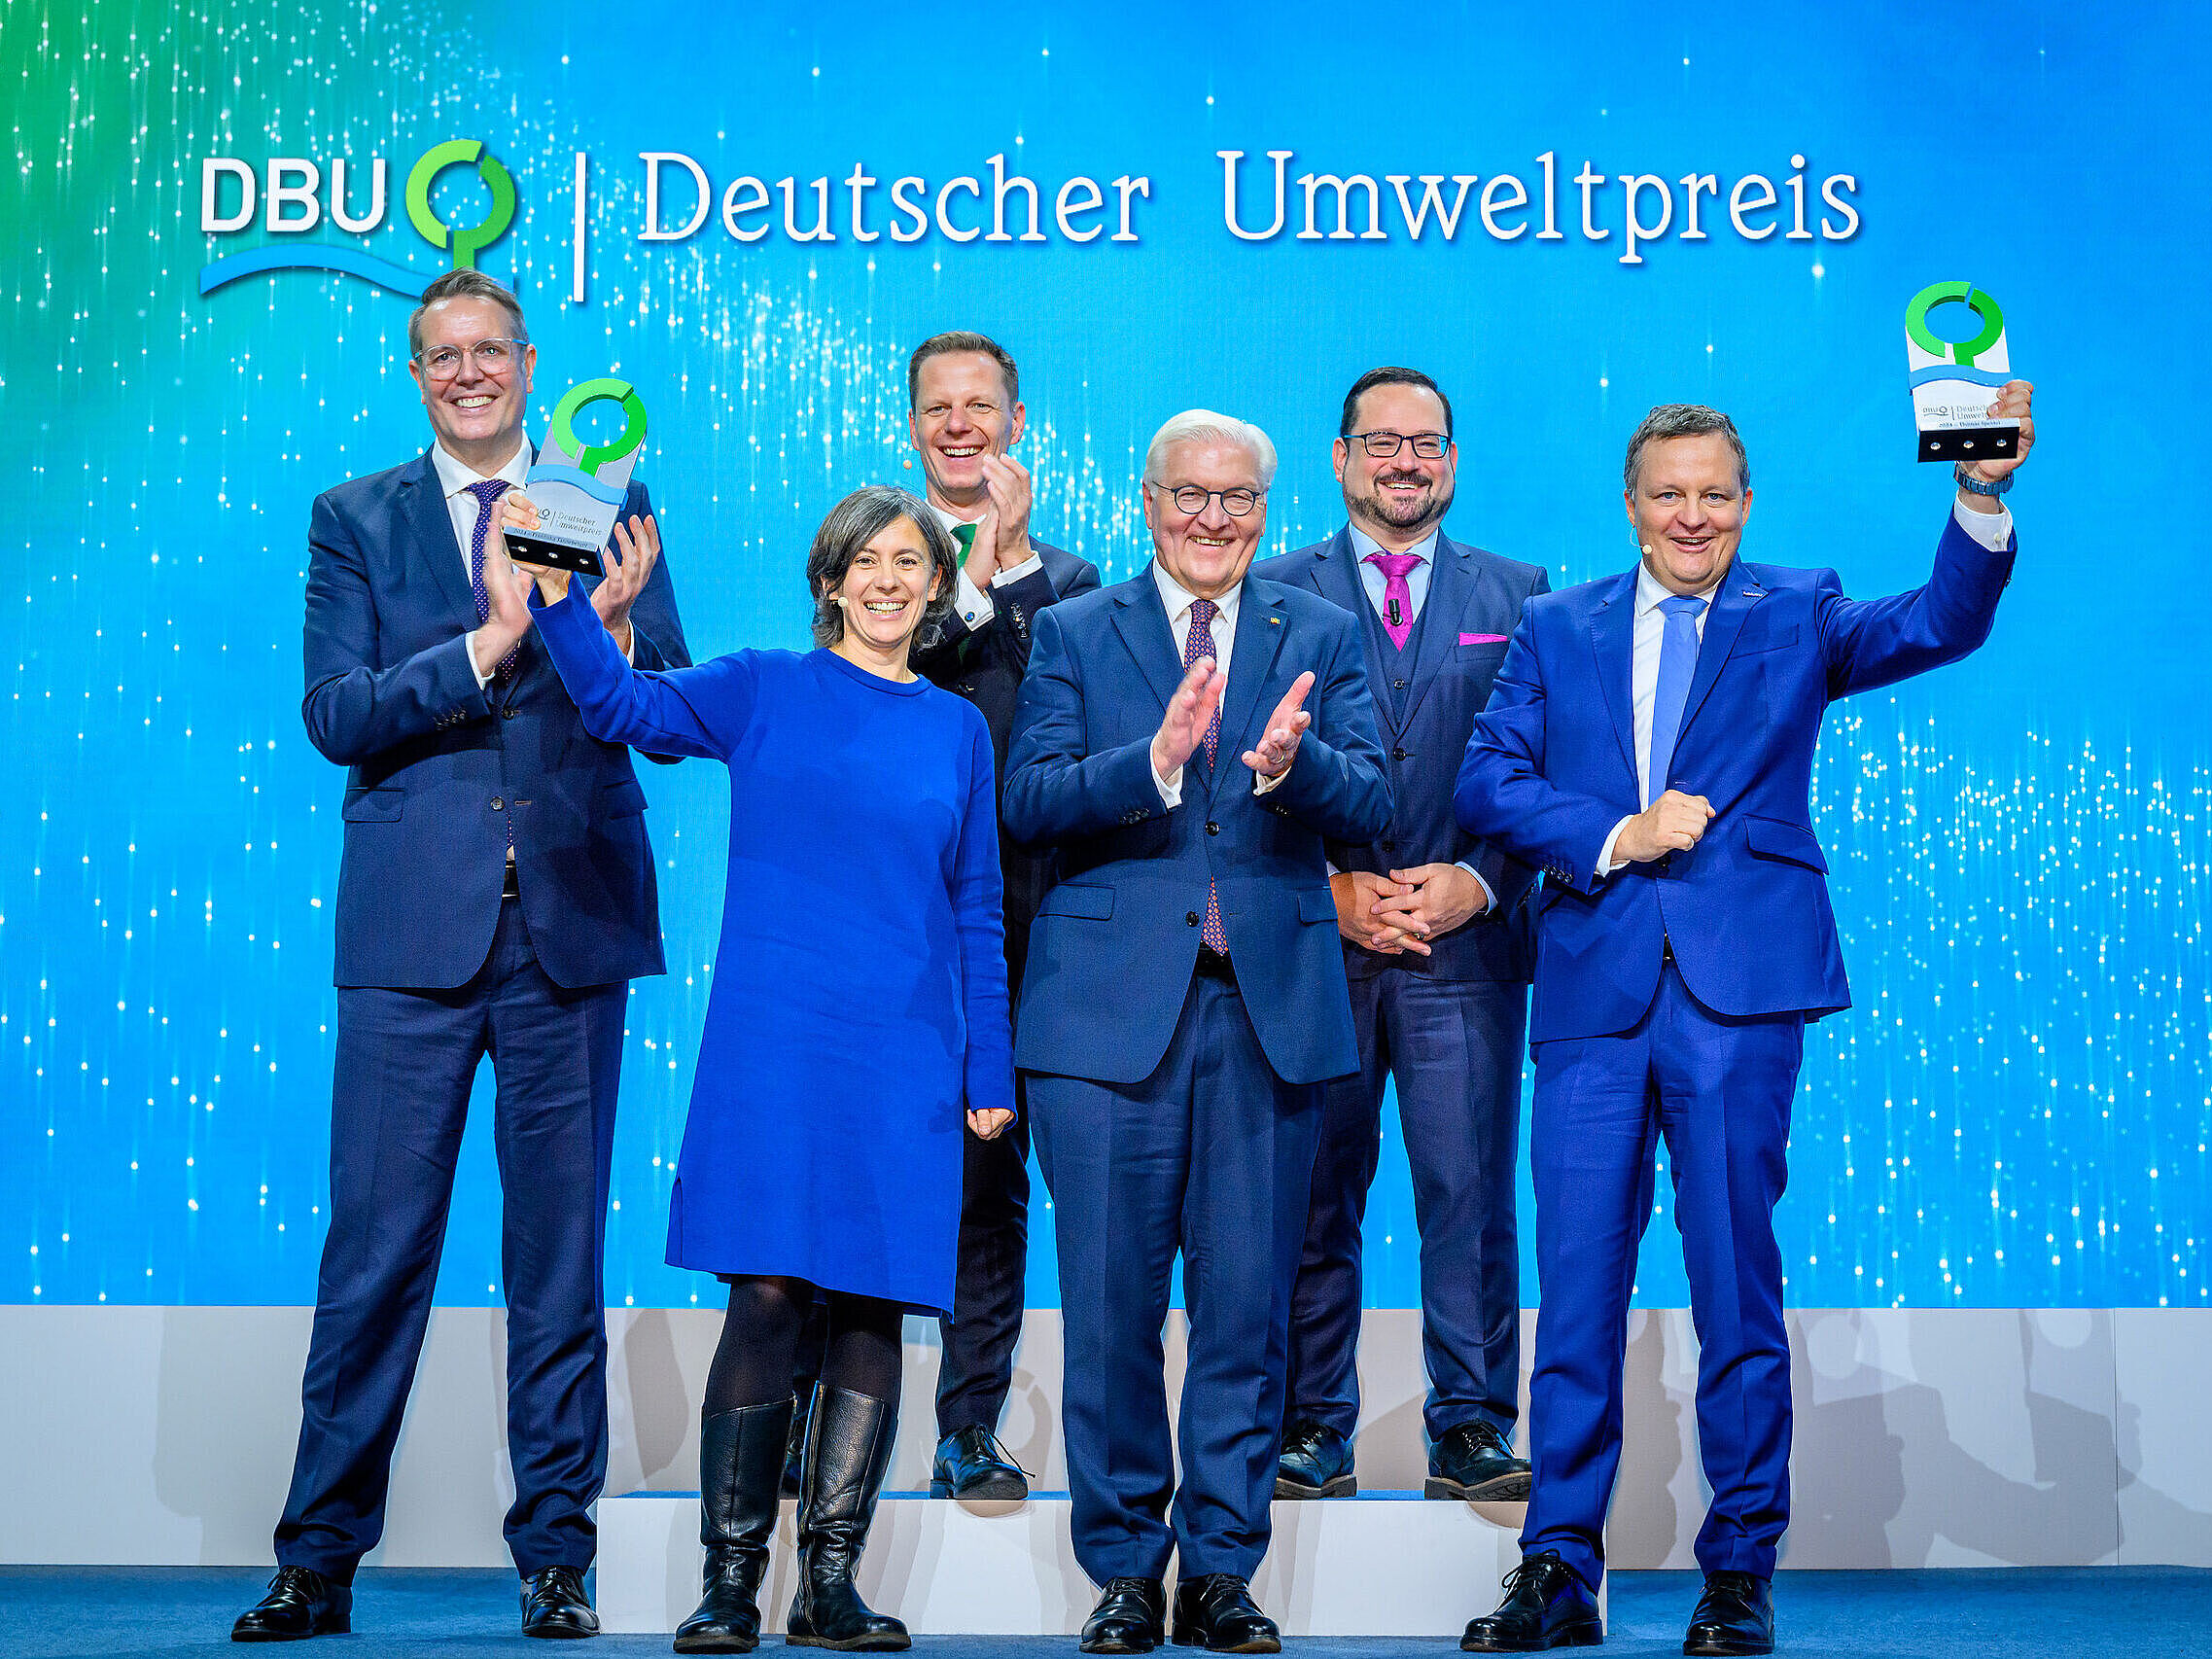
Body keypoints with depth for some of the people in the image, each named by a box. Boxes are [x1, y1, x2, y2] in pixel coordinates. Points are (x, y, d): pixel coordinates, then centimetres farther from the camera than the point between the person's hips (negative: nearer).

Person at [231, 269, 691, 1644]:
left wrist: (616, 636, -13)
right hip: (414, 925, -1)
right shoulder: (356, 519, 11)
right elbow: (334, 715, -2)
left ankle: (557, 1554, 14)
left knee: (562, 1245, 5)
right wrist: (489, 643, -14)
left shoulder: (609, 509, 12)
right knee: (377, 1244, -1)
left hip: (571, 919, 1)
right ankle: (320, 1558, 10)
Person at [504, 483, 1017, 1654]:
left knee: (871, 1304, 2)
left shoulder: (956, 727, 13)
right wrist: (559, 599, -25)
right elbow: (625, 705, -9)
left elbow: (976, 912, 14)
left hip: (905, 1059, 3)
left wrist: (990, 1071, 10)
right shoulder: (767, 690, 6)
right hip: (773, 1041, -3)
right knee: (767, 1292, -7)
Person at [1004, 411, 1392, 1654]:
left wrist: (1286, 762, -21)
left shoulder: (1322, 635, 11)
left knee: (1248, 1306, 5)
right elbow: (1028, 803, -4)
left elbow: (1369, 807, 0)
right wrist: (1157, 760, -20)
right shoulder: (1075, 633, 9)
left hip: (1273, 1004, 1)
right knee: (1112, 1307, 3)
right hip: (1112, 1004, -1)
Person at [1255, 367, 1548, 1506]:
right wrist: (1332, 890, -7)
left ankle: (1471, 1431, 10)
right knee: (1312, 1196, 4)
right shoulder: (1273, 593, 9)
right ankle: (1312, 1431, 14)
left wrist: (1477, 881, -7)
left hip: (1468, 943, 0)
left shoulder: (1520, 596, 12)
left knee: (1470, 1191, -1)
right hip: (1313, 942, 0)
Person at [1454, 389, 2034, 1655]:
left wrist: (1983, 495, -20)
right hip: (1594, 988, 2)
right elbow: (1487, 782, 6)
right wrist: (1613, 835, -8)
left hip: (1739, 991, -1)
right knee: (1577, 1282, 4)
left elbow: (1940, 626, -5)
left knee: (1737, 1281, 1)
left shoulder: (1796, 616, 11)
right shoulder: (1559, 628, 15)